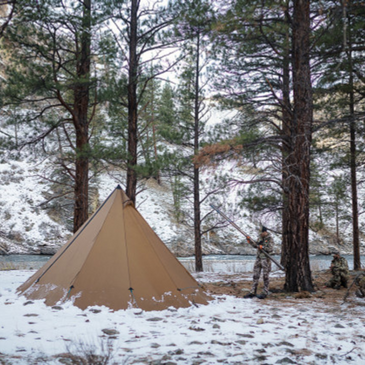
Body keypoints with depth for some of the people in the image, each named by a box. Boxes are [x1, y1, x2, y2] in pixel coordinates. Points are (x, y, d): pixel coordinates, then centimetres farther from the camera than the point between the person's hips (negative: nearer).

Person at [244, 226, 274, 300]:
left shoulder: (269, 239, -9)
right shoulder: (260, 237, 11)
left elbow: (270, 249, -14)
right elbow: (256, 245, 21)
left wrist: (263, 247, -27)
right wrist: (250, 241, 8)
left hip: (265, 258, -6)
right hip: (258, 257, 7)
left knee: (265, 276, 0)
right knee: (255, 275, 6)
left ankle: (265, 293, 7)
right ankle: (252, 292, 9)